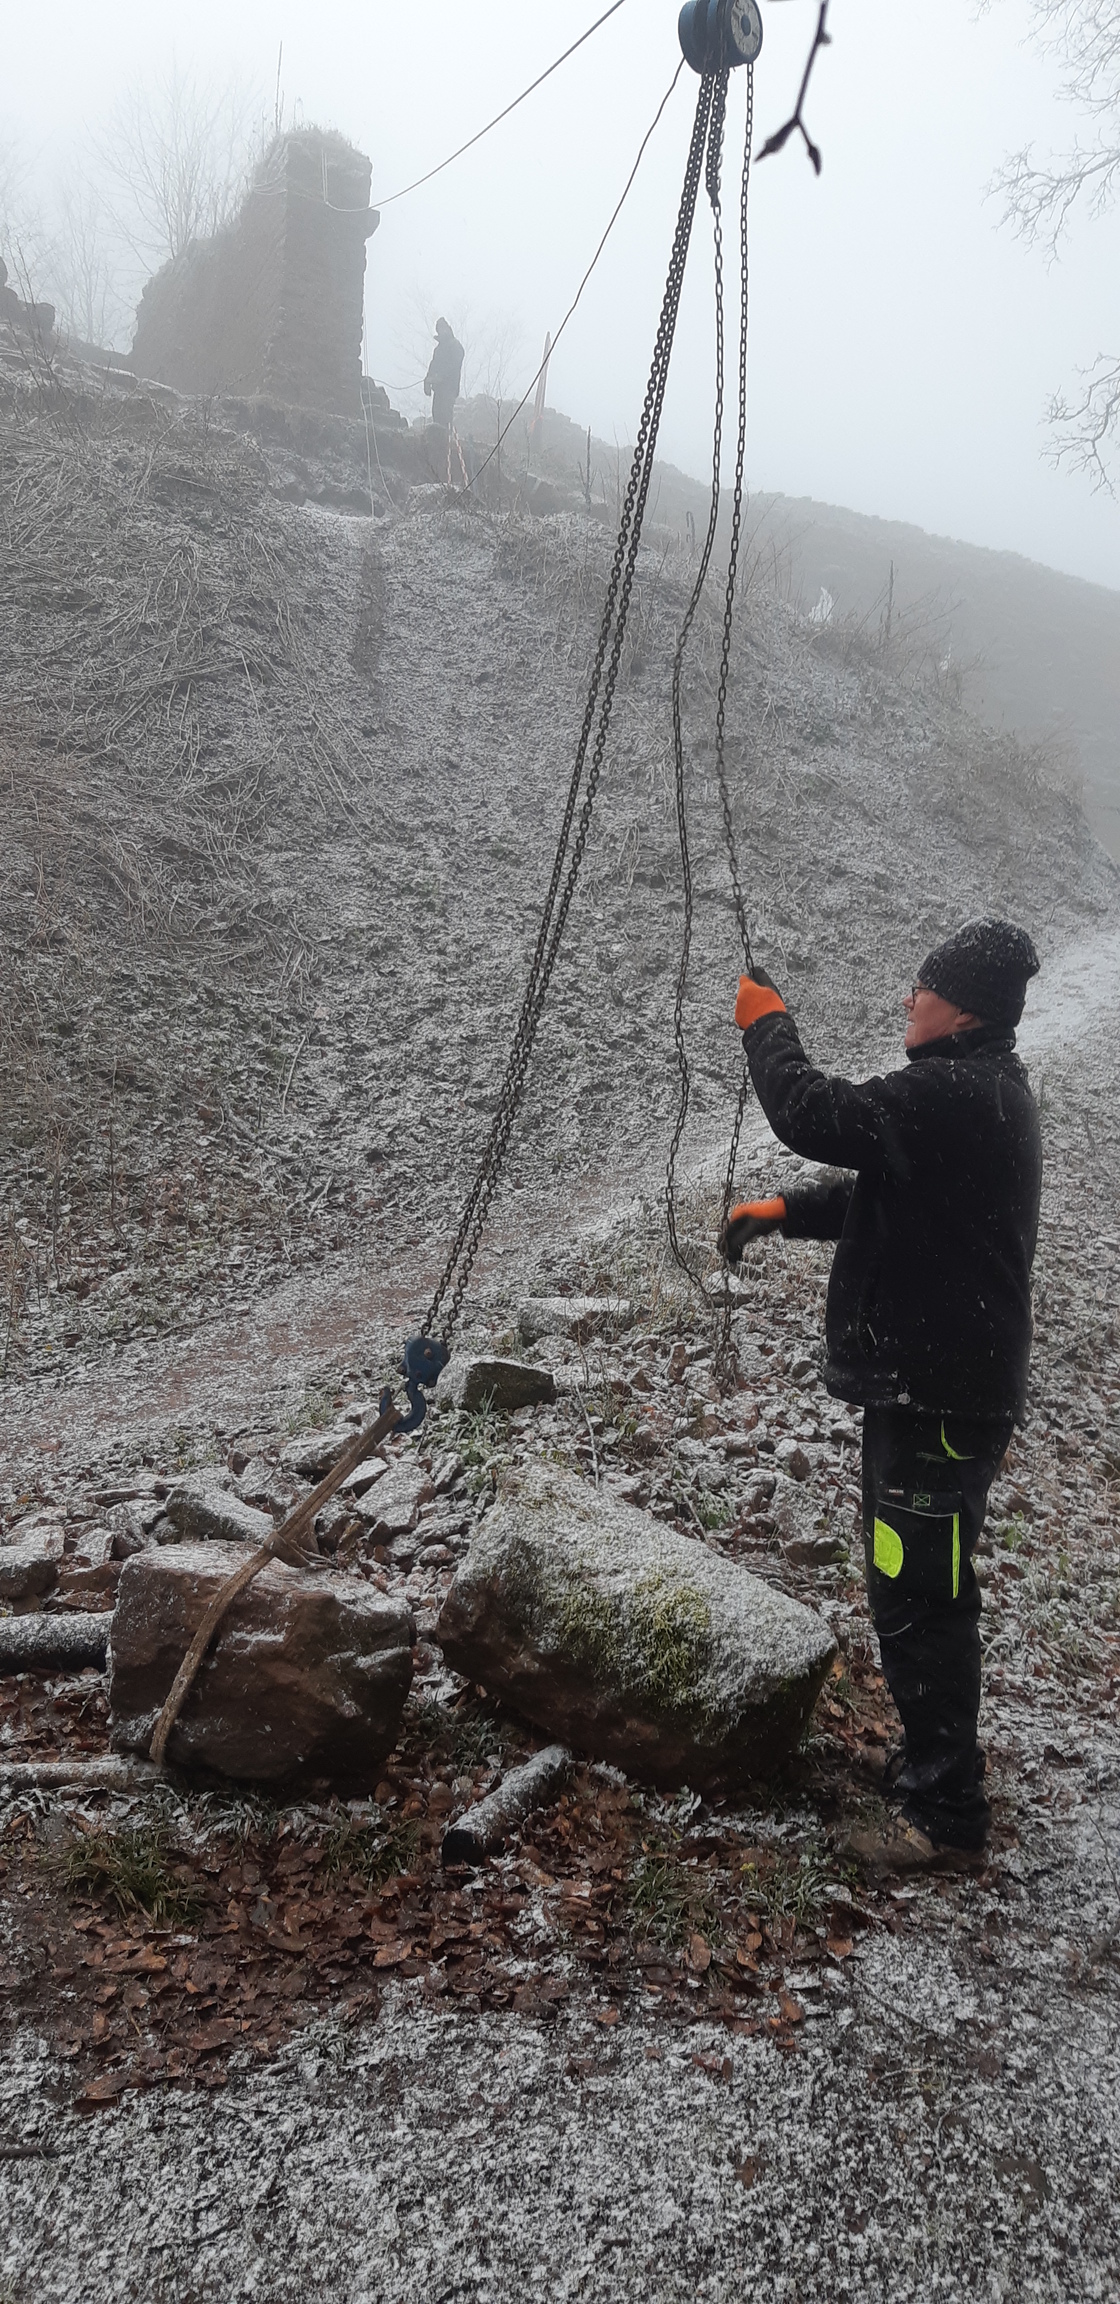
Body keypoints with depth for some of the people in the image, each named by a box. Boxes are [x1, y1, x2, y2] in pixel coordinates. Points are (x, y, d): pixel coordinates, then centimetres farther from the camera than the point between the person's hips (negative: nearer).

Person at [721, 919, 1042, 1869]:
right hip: (939, 1386, 11)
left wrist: (768, 1024, -11)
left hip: (938, 1399, -11)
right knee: (929, 1589, 23)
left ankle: (949, 1809, 11)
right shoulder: (983, 1091, 13)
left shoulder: (952, 1095, -22)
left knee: (916, 1601, -1)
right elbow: (879, 1191, 21)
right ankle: (942, 1753, 40)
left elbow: (815, 1115, -28)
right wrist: (785, 1211, 10)